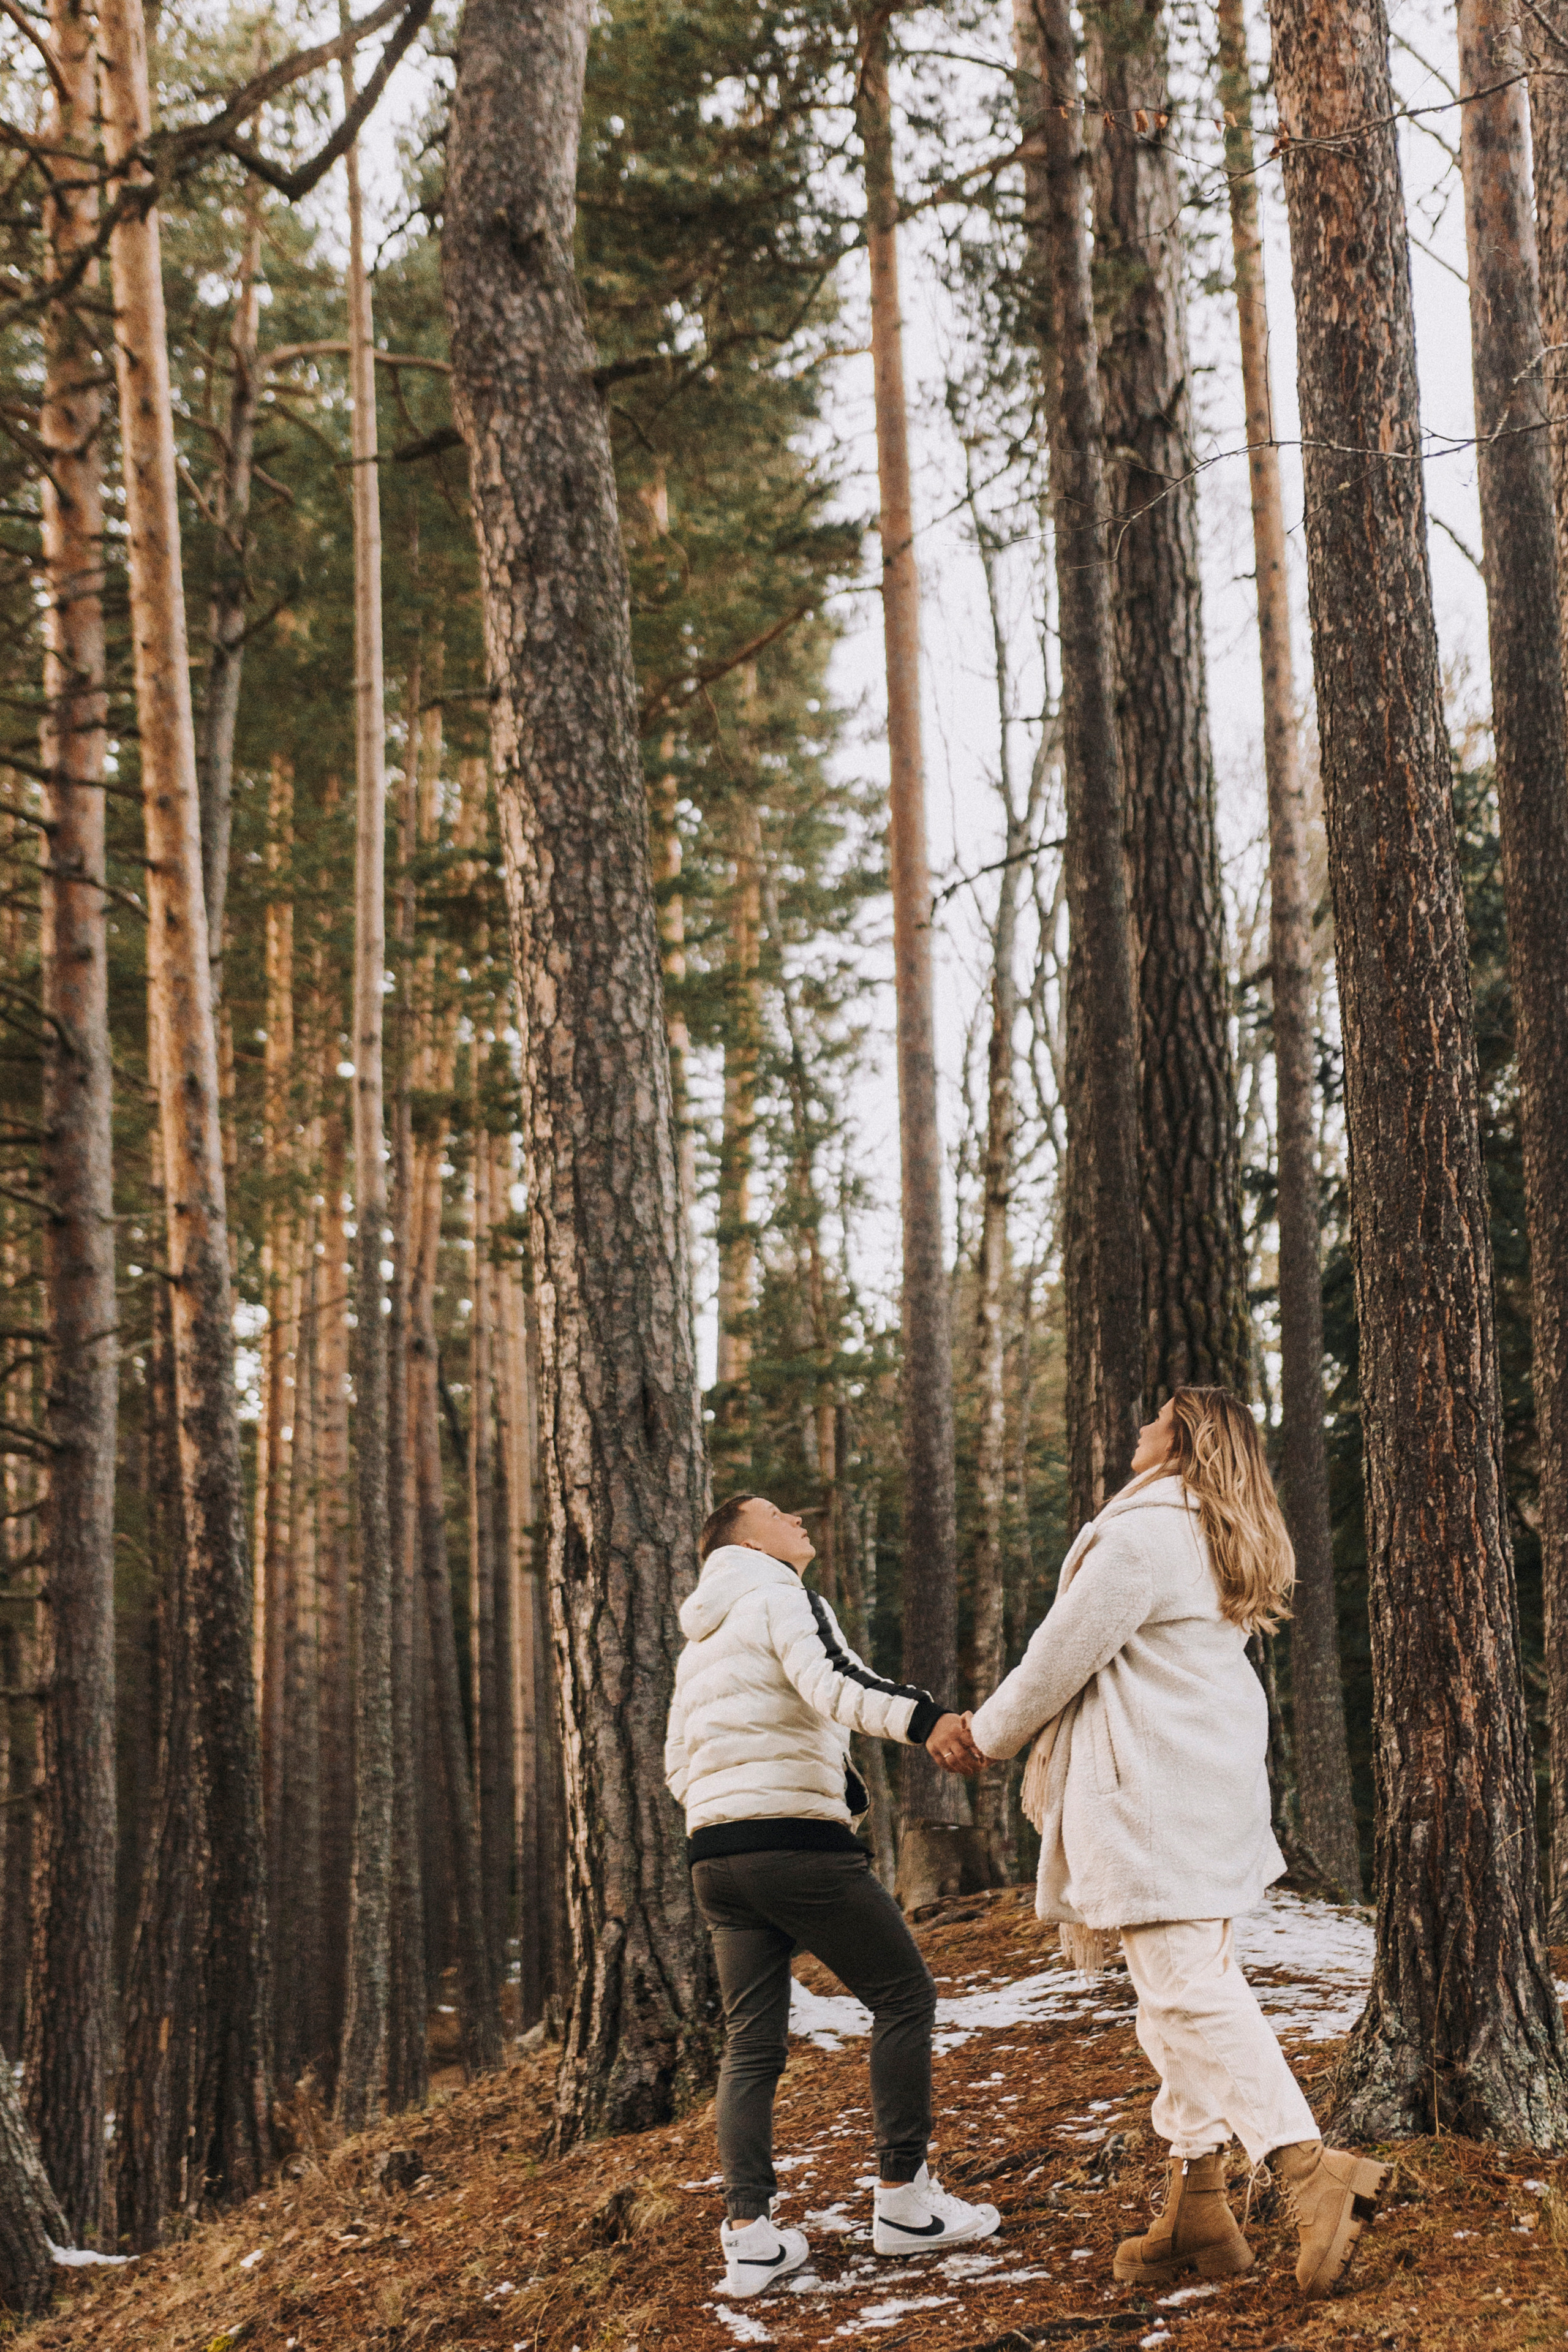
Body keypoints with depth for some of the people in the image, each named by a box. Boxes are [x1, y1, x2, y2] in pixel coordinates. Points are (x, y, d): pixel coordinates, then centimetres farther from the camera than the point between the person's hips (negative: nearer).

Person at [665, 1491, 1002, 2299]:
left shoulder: (696, 1647, 23)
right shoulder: (782, 1597, -3)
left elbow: (679, 1769, 24)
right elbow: (829, 1678, -23)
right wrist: (922, 1718, -39)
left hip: (715, 1858, 8)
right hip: (800, 1845, -8)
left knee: (751, 2045, 9)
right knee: (904, 1996, 5)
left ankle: (749, 2234, 0)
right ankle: (903, 2200, 5)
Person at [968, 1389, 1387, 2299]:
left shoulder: (1139, 1538, -14)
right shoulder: (1223, 1544, 17)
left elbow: (1059, 1659, -9)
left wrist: (986, 1734, 8)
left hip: (1153, 1799, -10)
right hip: (1215, 1787, 10)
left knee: (1189, 1990, -12)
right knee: (1189, 1986, 12)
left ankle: (1309, 2166, -20)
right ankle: (1195, 2206, 16)